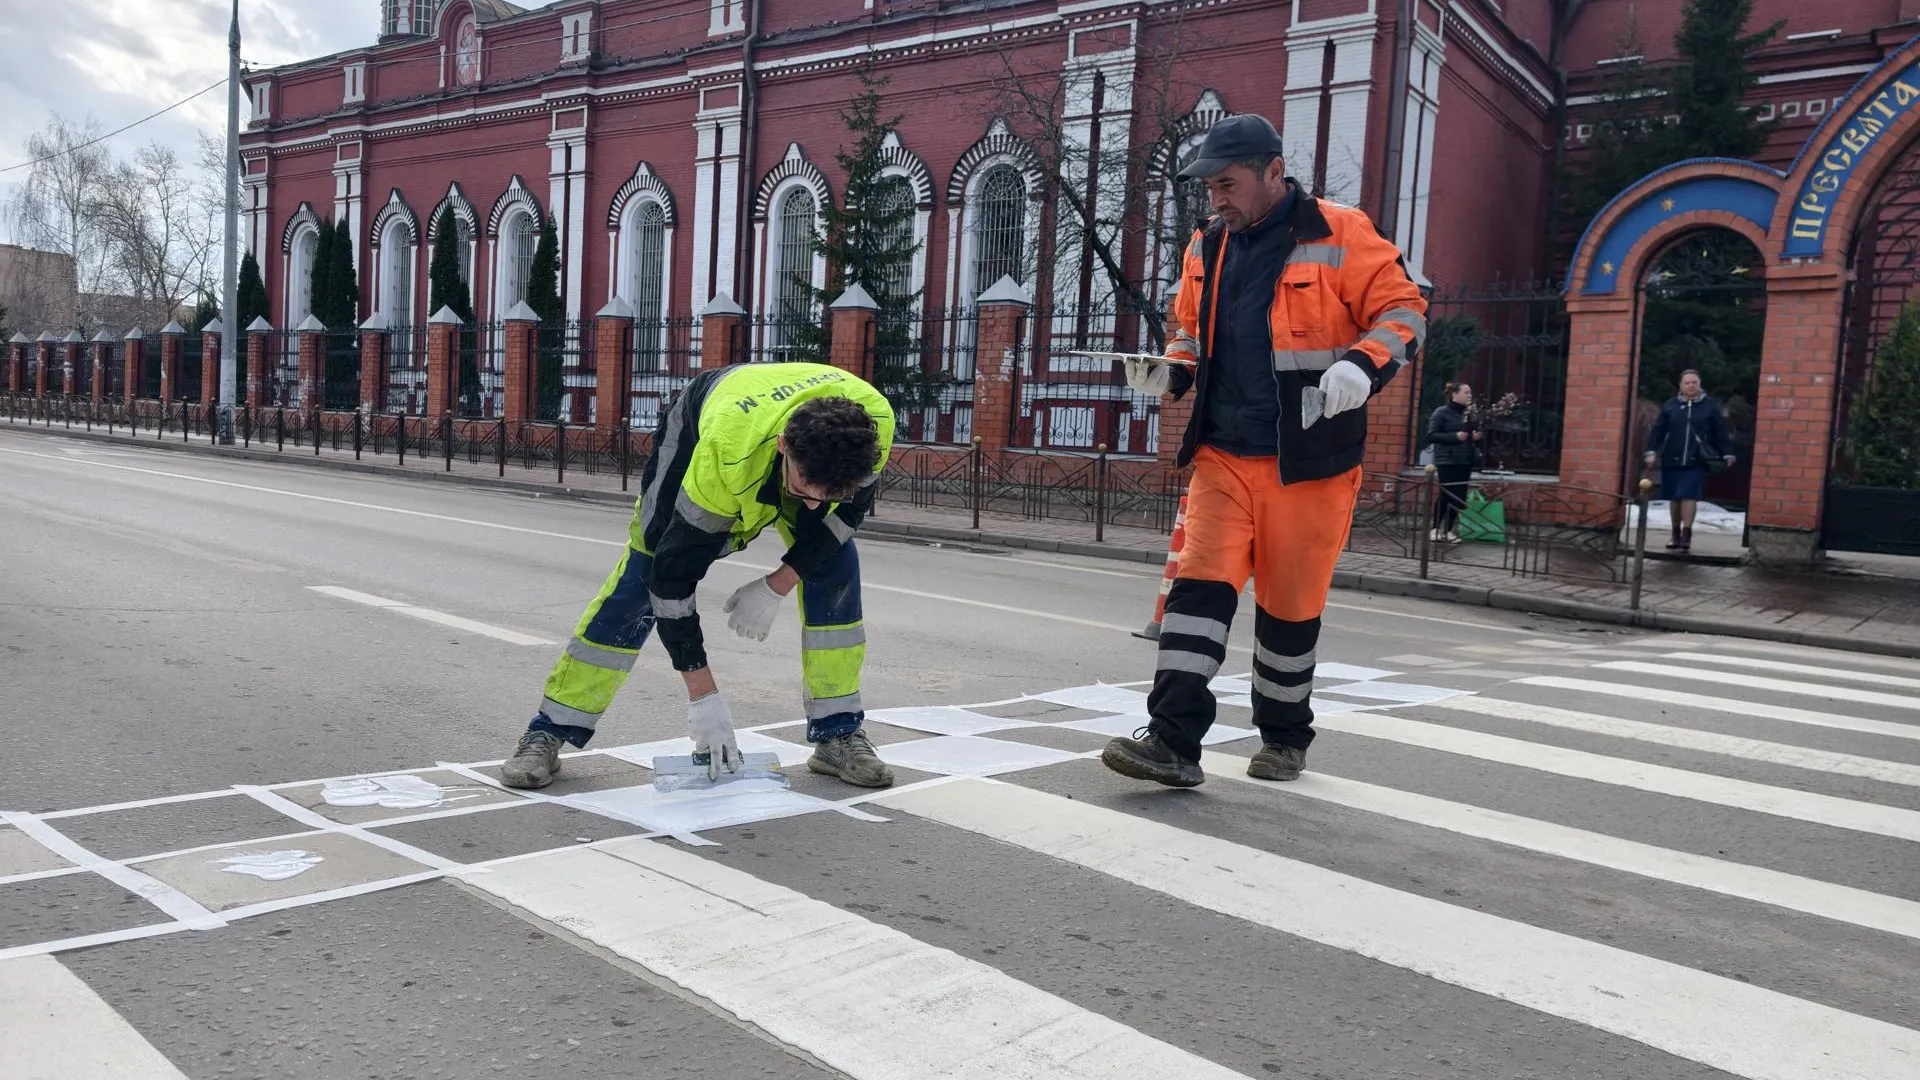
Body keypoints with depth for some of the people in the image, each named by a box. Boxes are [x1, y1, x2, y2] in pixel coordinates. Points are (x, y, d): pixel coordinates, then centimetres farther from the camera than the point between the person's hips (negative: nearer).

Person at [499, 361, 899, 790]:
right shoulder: (726, 454, -46)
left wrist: (777, 586, -21)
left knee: (835, 563, -12)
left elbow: (850, 505, -14)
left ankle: (838, 733, 0)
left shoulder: (873, 422, -37)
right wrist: (703, 696, -33)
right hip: (698, 427, -3)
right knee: (644, 574, -11)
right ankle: (548, 732, -1)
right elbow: (674, 572, -36)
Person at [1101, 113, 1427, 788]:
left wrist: (1362, 365, -24)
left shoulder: (1339, 234, -5)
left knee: (1291, 603, 8)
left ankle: (1285, 737, 28)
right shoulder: (1207, 247, 11)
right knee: (1201, 585, -10)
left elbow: (1403, 311, -4)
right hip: (1222, 454, 4)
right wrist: (1168, 372, 2)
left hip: (1308, 461, -4)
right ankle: (1173, 741, -10)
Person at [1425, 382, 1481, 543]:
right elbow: (1431, 436, -11)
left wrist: (1476, 436, 1)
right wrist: (1455, 436, -18)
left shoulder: (1469, 414, 10)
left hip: (1465, 462, 6)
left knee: (1459, 497, 3)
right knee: (1446, 495, -4)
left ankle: (1449, 530, 13)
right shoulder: (1441, 413, -5)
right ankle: (1435, 529, 10)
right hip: (1447, 462, -6)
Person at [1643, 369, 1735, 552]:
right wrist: (1652, 451, -3)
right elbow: (1658, 430, 4)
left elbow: (1721, 432, 3)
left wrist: (1727, 454, 1)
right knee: (1674, 498, 9)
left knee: (1689, 496, -11)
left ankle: (1686, 534, -6)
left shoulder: (1711, 405, 3)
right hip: (1671, 460, 2)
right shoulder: (1670, 406, 6)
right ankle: (1676, 534, 21)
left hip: (1696, 461, -2)